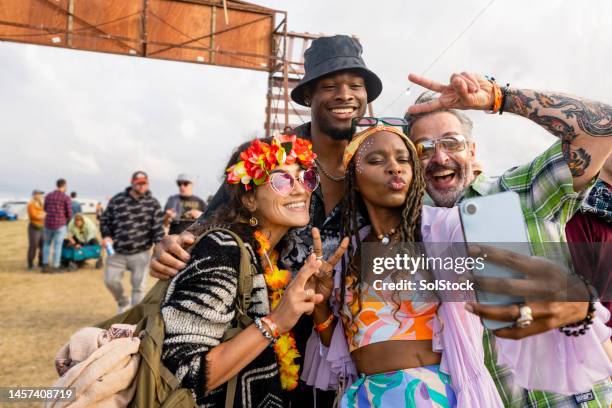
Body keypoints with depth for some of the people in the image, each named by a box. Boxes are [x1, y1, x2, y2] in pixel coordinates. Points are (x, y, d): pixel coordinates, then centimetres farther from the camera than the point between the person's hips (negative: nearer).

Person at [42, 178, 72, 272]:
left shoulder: (48, 195, 5)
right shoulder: (66, 198, -10)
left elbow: (45, 209, 19)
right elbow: (69, 214, -8)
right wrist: (66, 219, 15)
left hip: (48, 224, 4)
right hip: (60, 225, -4)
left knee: (47, 244, 19)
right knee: (57, 246, 3)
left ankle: (45, 266, 14)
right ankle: (55, 267, 8)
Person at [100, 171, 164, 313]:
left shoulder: (153, 203, -1)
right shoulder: (117, 200, 3)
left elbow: (158, 227, -4)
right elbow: (105, 219, 10)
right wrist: (106, 236, -5)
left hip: (141, 253, -2)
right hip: (117, 252, 2)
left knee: (139, 286, 3)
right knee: (110, 280, 7)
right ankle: (123, 302, 36)